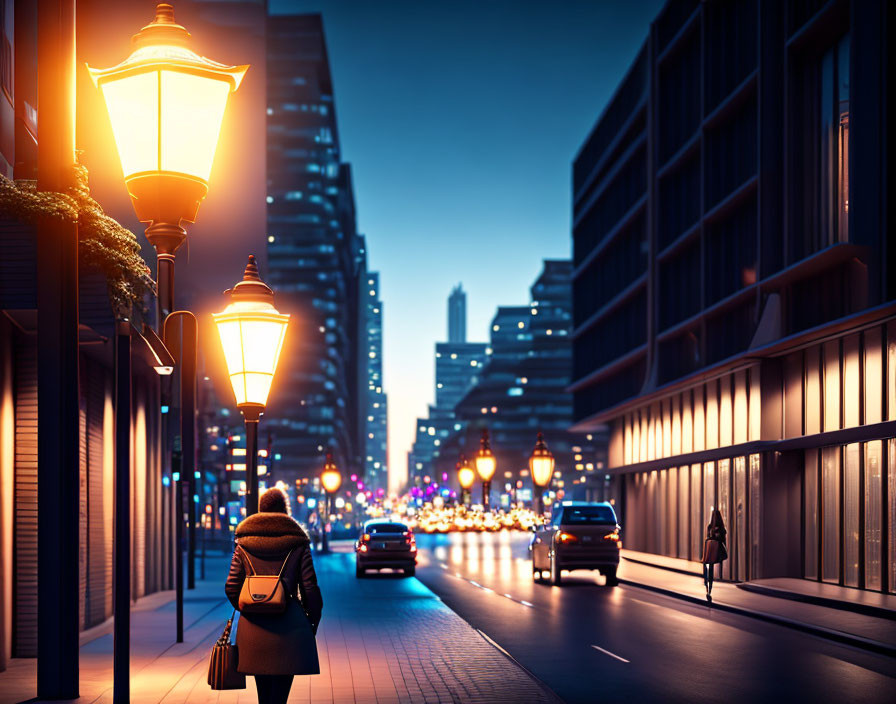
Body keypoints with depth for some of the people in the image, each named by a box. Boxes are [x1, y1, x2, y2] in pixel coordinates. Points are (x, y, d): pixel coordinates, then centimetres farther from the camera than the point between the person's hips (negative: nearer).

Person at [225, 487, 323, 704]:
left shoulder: (243, 544, 5)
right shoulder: (297, 543, -1)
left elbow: (232, 588, 2)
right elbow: (309, 589, -4)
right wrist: (312, 622, 9)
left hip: (253, 629, 3)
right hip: (288, 626, -3)